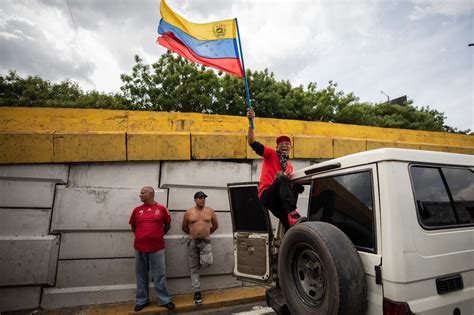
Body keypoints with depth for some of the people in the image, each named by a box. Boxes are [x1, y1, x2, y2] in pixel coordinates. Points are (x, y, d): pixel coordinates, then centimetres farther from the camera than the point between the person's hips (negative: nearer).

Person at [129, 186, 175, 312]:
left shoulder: (162, 208, -2)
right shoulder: (137, 210, 4)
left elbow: (167, 225, 9)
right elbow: (133, 227, 16)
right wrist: (141, 236, 10)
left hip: (157, 248, -2)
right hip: (139, 248, 3)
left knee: (159, 276, 5)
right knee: (141, 276, 14)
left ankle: (164, 300, 18)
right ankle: (142, 300, 29)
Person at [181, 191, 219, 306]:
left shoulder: (210, 211, 0)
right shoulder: (189, 212, -1)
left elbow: (215, 225, 12)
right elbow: (184, 227, 11)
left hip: (206, 242, 0)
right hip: (192, 242, 0)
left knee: (207, 263, -19)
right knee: (194, 269, 5)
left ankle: (201, 260, 17)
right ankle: (197, 292, 16)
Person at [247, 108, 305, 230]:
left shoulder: (290, 166, 24)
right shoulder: (271, 154, 7)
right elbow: (252, 142, -8)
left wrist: (295, 185, 3)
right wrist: (251, 122, -18)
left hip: (279, 199, 7)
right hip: (266, 194, -6)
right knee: (282, 178, -35)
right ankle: (292, 214, -49)